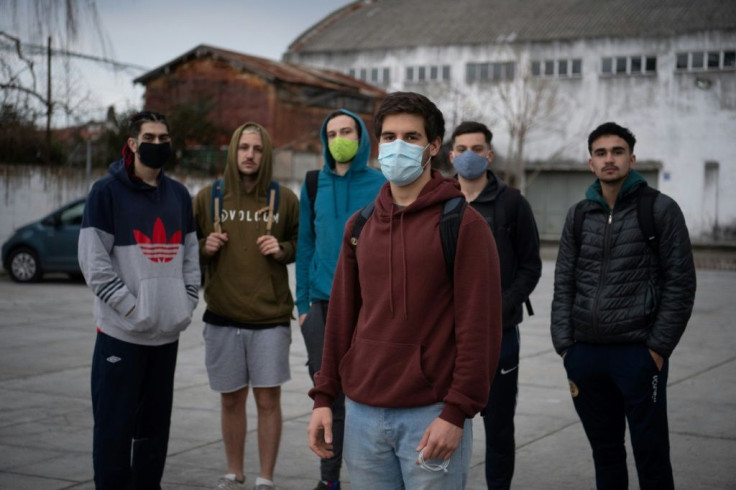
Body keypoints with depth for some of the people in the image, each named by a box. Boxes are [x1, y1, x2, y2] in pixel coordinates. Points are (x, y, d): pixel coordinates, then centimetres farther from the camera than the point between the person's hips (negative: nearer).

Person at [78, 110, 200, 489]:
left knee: (155, 425, 12)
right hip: (122, 331, -5)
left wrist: (187, 303, 3)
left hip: (168, 331, 5)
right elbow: (94, 263, -10)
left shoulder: (179, 195, 12)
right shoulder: (107, 192, -4)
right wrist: (133, 309, -15)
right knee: (114, 426, -1)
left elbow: (190, 256, 16)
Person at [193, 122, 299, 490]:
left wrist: (282, 249, -8)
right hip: (222, 317, 1)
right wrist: (204, 248, -7)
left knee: (268, 400, 2)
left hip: (271, 317, -1)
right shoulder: (206, 198, 4)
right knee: (231, 400, 11)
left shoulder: (284, 199, 2)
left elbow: (302, 244, 12)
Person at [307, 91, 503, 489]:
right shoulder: (360, 225, 10)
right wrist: (324, 397, 8)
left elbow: (480, 328, -11)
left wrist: (456, 413, -16)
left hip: (431, 416, -5)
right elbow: (341, 317, 13)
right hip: (362, 412, 5)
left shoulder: (463, 224, -7)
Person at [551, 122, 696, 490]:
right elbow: (563, 285, 11)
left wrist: (659, 348, -10)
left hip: (638, 353, -4)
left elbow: (680, 284, -4)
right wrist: (564, 345, 2)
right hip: (585, 355, 4)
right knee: (604, 451, 14)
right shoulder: (579, 216, 11)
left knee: (651, 454, 2)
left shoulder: (660, 210, -1)